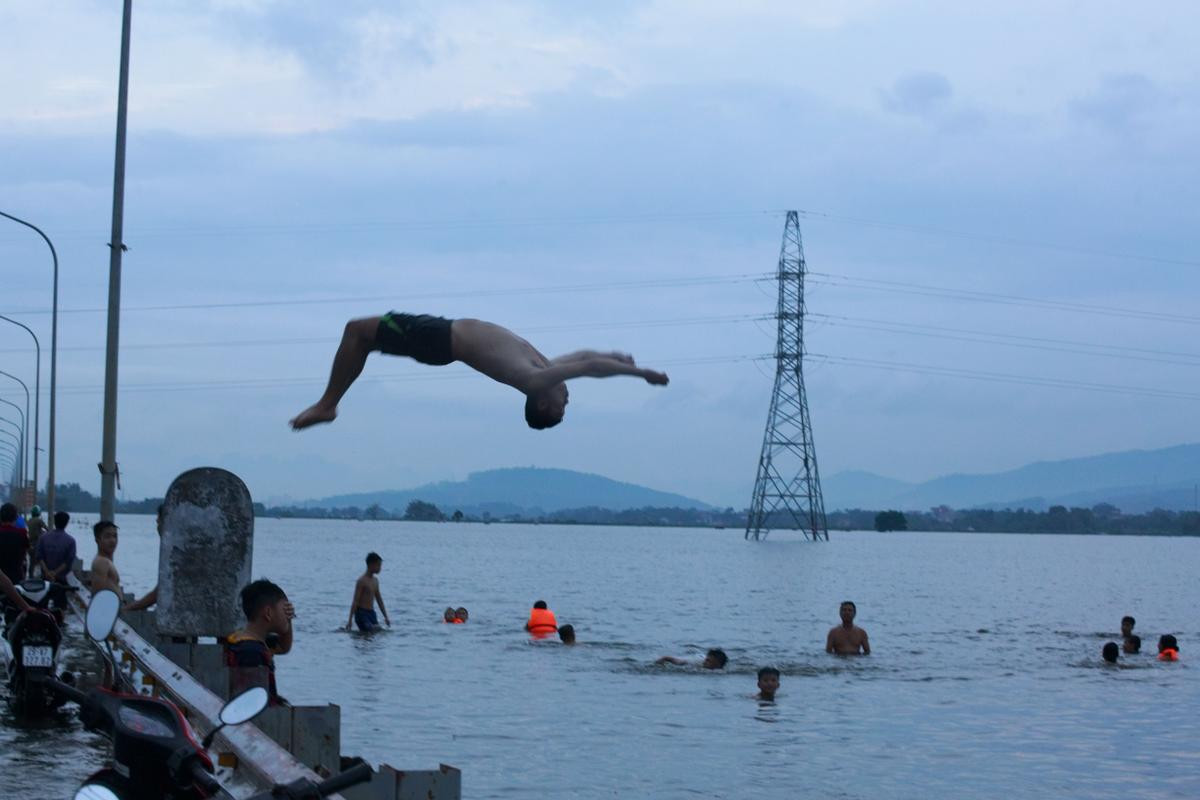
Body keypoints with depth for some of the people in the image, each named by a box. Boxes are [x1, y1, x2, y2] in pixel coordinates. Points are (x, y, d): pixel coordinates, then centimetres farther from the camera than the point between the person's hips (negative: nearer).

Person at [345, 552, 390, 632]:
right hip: (361, 613, -8)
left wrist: (386, 617, 20)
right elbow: (355, 601, -15)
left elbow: (379, 599, 21)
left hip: (371, 613, 8)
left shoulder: (375, 580, 12)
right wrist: (350, 620, -18)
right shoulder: (362, 581, -12)